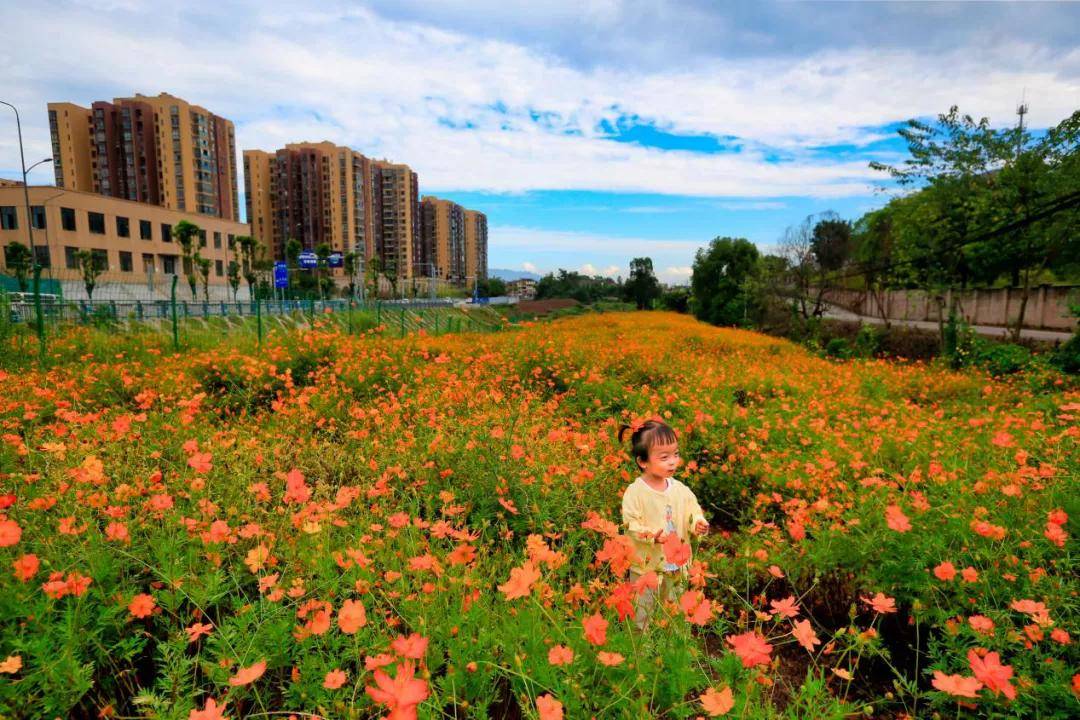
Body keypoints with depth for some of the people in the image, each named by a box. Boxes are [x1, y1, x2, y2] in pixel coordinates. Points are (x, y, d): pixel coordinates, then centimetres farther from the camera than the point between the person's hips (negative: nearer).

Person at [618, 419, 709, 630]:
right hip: (646, 565, -5)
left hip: (677, 564, 5)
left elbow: (693, 509, 3)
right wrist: (651, 535, -33)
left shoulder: (680, 489, -4)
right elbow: (631, 524, -19)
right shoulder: (635, 492, -20)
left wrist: (698, 523, -17)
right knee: (643, 612, 11)